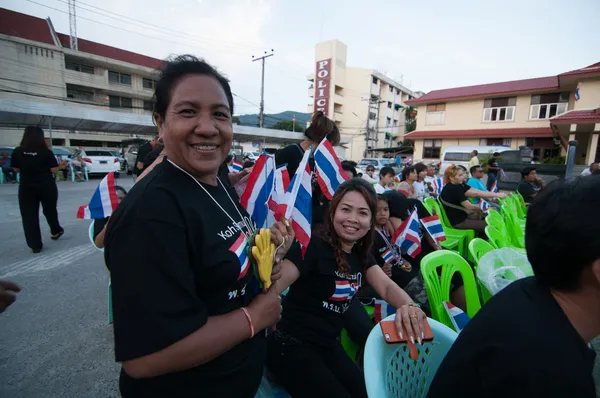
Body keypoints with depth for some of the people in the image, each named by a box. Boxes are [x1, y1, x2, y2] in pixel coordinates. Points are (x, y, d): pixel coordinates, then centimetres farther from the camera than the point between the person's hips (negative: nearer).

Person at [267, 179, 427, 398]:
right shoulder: (313, 246, -21)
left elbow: (387, 287, -8)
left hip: (329, 346, 7)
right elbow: (272, 288, -26)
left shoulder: (362, 255, 3)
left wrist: (408, 305, -28)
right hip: (292, 345, -7)